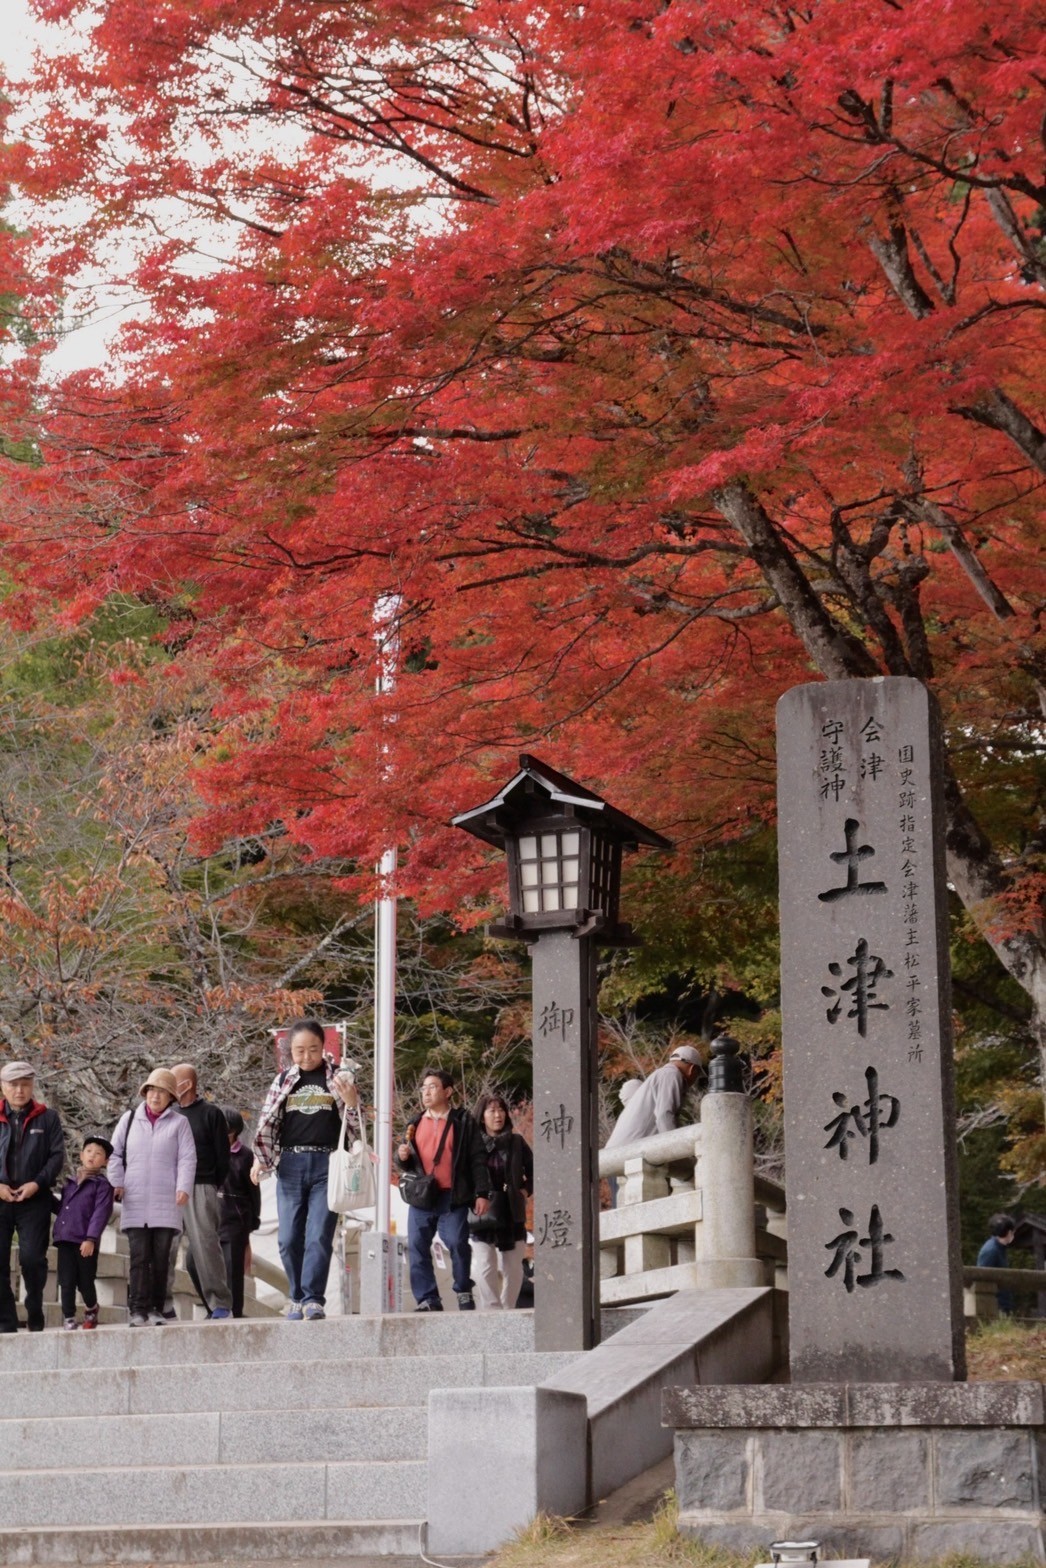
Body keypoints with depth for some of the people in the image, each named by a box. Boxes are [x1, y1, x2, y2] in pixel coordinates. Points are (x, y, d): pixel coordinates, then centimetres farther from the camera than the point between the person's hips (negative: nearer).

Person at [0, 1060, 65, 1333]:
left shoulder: (47, 1118, 7)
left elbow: (57, 1156, 3)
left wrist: (37, 1183, -10)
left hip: (34, 1200, -1)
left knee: (32, 1258, -7)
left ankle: (35, 1317, 11)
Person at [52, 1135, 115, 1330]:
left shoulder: (102, 1184, -3)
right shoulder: (70, 1183, 17)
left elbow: (101, 1213, -12)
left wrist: (91, 1239, -20)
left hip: (85, 1242, -4)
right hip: (65, 1240, 5)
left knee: (85, 1282, 5)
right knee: (66, 1282, 1)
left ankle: (91, 1309, 31)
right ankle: (69, 1319, 9)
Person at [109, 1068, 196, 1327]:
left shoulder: (179, 1123, 6)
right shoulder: (129, 1120, 12)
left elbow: (187, 1159, 1)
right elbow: (115, 1153, 15)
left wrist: (183, 1188, -10)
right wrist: (117, 1182, 4)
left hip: (166, 1203, -1)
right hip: (135, 1202, 1)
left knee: (161, 1257, 2)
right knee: (139, 1256, -6)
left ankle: (156, 1308, 7)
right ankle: (138, 1309, -8)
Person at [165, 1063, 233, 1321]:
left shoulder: (210, 1113, 3)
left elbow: (222, 1156, 3)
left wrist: (209, 1188, 3)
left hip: (200, 1190, -4)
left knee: (205, 1246, -8)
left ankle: (220, 1304, -5)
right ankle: (164, 1306, 3)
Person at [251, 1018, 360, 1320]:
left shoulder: (339, 1078, 6)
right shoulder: (283, 1081, 11)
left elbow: (356, 1124, 7)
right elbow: (267, 1123, 11)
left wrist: (351, 1102, -15)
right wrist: (260, 1160, -3)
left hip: (326, 1164, -2)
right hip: (290, 1165, 2)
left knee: (319, 1236, -9)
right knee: (289, 1239, 3)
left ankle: (313, 1299, -9)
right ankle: (297, 1298, 15)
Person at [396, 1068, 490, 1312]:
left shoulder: (462, 1122, 5)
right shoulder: (415, 1124, 19)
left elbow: (477, 1160, 1)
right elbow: (407, 1164, 25)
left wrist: (481, 1193, -7)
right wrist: (402, 1157, 1)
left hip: (453, 1197, -4)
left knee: (457, 1244, -9)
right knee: (417, 1247, -1)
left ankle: (463, 1293, 10)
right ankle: (428, 1300, 4)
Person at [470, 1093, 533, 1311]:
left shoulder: (517, 1142, 5)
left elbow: (533, 1170, 15)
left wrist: (526, 1190, 2)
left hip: (512, 1214, 2)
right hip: (484, 1212, -2)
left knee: (513, 1268, 5)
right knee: (484, 1268, -9)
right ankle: (490, 1311, -7)